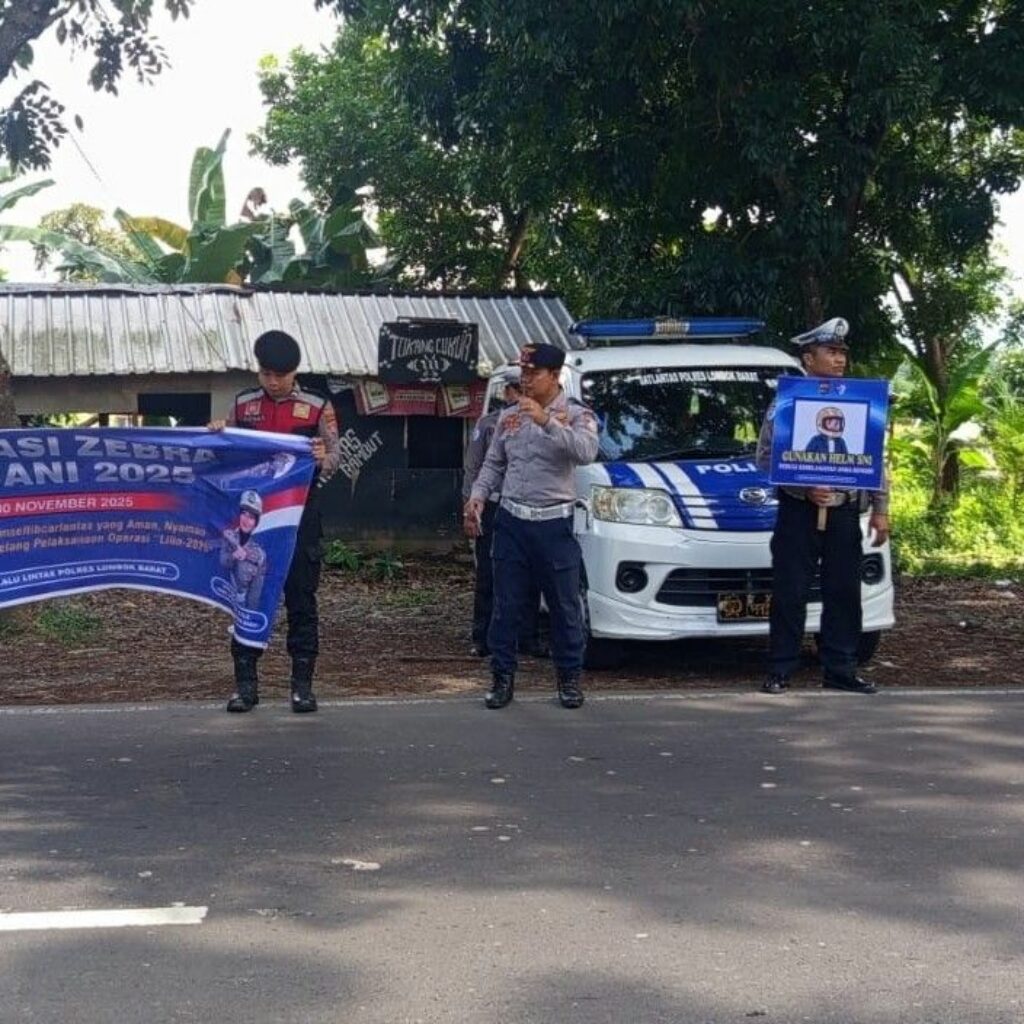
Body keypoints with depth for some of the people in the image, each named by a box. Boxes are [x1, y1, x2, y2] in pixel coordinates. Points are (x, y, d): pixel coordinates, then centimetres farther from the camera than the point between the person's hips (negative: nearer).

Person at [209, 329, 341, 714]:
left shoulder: (317, 407, 0)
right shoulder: (243, 404, 8)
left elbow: (334, 455, -2)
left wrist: (323, 459, -25)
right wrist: (218, 434, -6)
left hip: (299, 515, -2)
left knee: (301, 600, 2)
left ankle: (302, 684, 9)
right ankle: (245, 683, 10)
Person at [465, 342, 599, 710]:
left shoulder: (577, 415, -4)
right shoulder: (509, 416, 11)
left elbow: (585, 452, -23)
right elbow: (493, 464, 16)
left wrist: (547, 422, -31)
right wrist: (478, 496, 1)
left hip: (554, 524, -3)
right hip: (511, 520, 4)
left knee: (564, 606, 4)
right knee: (506, 606, 5)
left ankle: (569, 678, 16)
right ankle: (502, 676, 14)